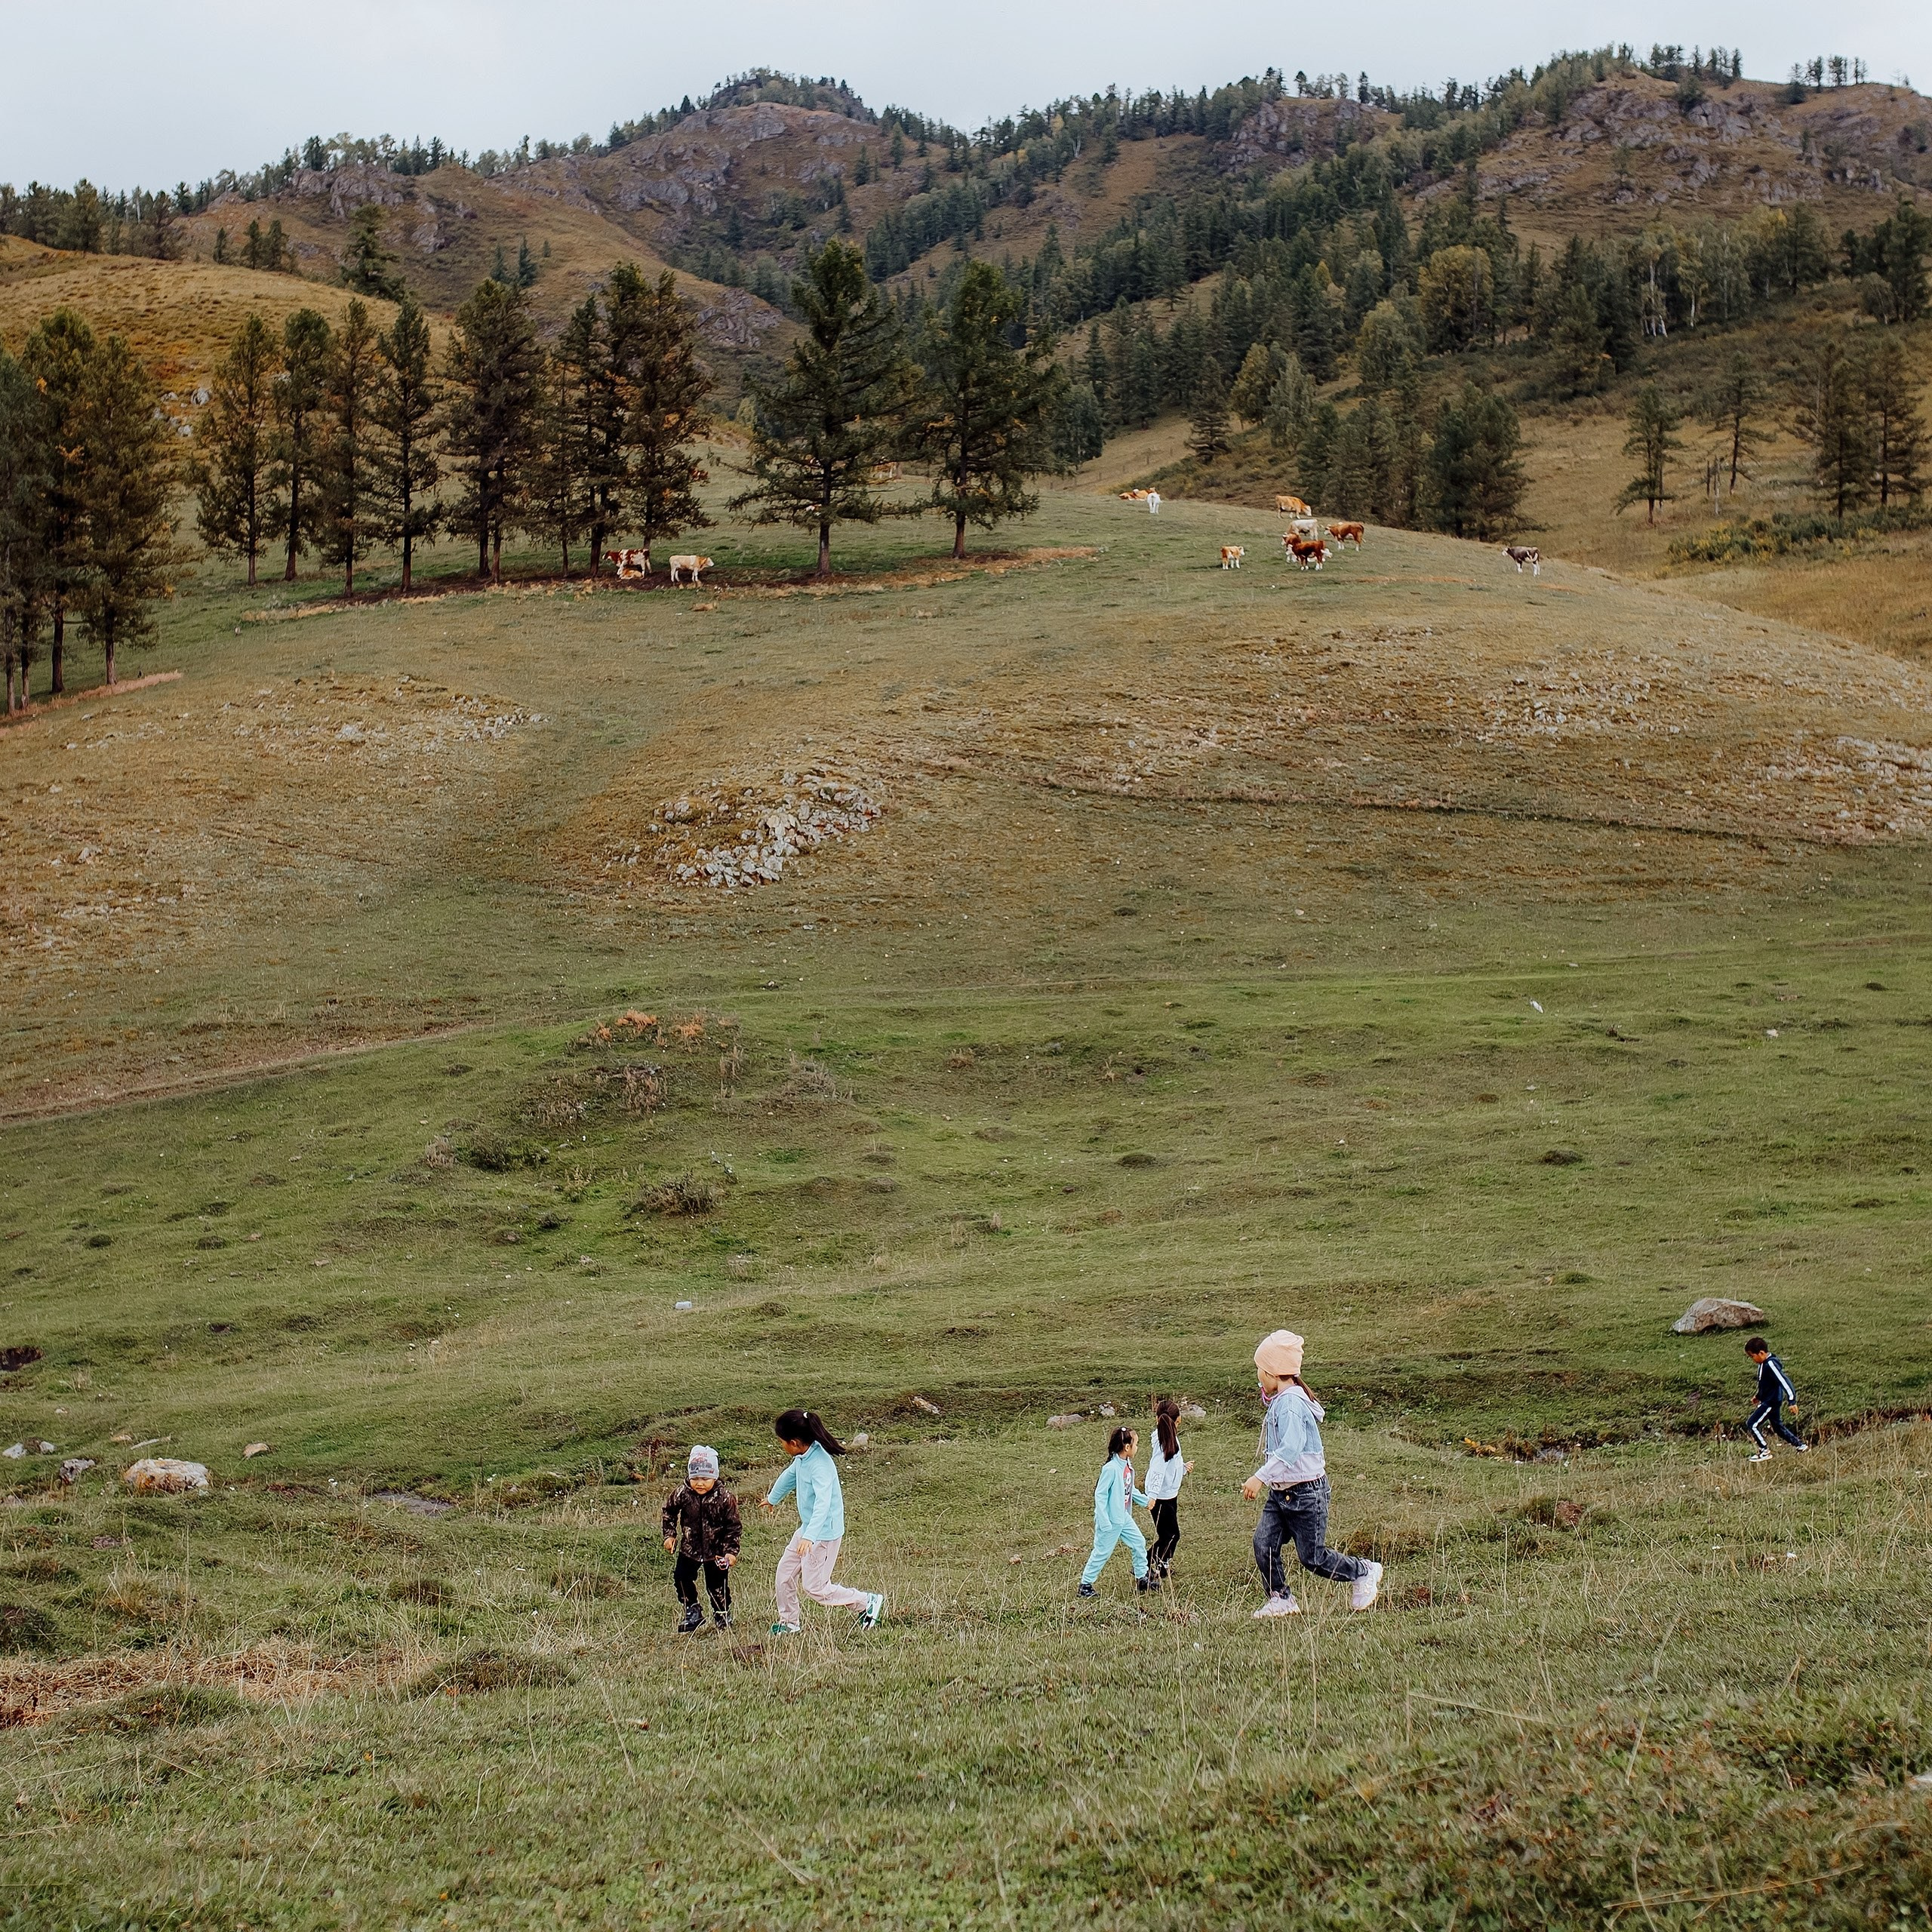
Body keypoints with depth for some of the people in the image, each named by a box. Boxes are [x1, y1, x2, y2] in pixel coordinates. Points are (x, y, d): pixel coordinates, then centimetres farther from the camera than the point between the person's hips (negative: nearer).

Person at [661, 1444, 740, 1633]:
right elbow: (669, 1513, 7)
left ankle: (723, 1614, 32)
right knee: (681, 1577, -6)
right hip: (689, 1549, 2)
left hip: (716, 1551, -2)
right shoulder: (682, 1494, -13)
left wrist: (731, 1551, -13)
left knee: (718, 1585, 5)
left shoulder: (725, 1498, -18)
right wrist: (670, 1535, 0)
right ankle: (693, 1614, 13)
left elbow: (733, 1527, -9)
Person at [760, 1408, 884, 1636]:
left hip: (824, 1534, -9)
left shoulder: (820, 1465, -28)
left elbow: (823, 1502, -39)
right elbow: (790, 1476, 23)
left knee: (815, 1587, -2)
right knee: (784, 1575, 13)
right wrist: (773, 1498, 43)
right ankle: (788, 1623, 30)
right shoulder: (802, 1458, 1)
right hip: (807, 1529, 9)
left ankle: (868, 1602, 10)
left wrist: (809, 1536, -49)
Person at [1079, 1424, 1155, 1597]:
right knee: (1102, 1552, 1)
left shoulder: (1128, 1466, 2)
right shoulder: (1111, 1468, -25)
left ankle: (1142, 1578, 28)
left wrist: (1145, 1501, 23)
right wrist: (1103, 1521, -24)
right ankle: (1085, 1584, 13)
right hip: (1110, 1521, -9)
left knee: (1139, 1544, 14)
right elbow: (1100, 1494, -22)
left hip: (1124, 1518, 9)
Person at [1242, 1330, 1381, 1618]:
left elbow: (1291, 1448, -33)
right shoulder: (1279, 1401, 9)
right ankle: (1280, 1600, 3)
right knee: (1264, 1543, -5)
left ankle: (1364, 1573, 22)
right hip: (1281, 1492, 9)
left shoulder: (1290, 1403, -22)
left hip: (1306, 1493, -9)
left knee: (1313, 1558, 0)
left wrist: (1261, 1478, -37)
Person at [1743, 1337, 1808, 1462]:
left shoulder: (1770, 1365, -24)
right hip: (1768, 1401, 10)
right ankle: (1801, 1446, 27)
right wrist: (1758, 1396, 26)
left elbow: (1784, 1381, -27)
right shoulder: (1764, 1364, 6)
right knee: (1778, 1426, 20)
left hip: (1771, 1402, -10)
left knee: (1752, 1424, -8)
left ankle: (1765, 1452, 0)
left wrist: (1792, 1401, -27)